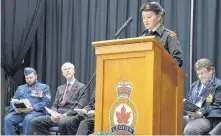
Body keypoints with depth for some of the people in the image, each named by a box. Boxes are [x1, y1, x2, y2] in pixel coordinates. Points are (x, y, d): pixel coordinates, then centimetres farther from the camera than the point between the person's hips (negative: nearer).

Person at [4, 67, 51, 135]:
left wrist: (32, 108, -16)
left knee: (28, 119, -38)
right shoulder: (20, 88, 27)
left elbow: (46, 102, -2)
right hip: (19, 112, 4)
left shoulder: (44, 87, 12)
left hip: (36, 112, -4)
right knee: (8, 119, -27)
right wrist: (15, 108, -6)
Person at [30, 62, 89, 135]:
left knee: (62, 122, -42)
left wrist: (65, 115, -18)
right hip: (57, 116, 6)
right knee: (35, 122, -15)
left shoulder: (81, 87, 5)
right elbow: (54, 105, 19)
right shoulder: (60, 88, 26)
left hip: (71, 116, -6)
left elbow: (80, 107, -6)